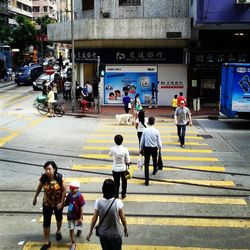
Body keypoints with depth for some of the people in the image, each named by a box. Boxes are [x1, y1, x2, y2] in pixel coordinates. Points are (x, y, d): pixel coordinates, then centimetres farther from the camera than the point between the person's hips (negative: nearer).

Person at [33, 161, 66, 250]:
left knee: (59, 218, 24)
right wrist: (35, 197, 8)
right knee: (46, 222, 3)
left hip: (58, 203, -1)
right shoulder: (43, 178, -19)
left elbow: (64, 190, -16)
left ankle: (58, 231, 55)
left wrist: (61, 202, -18)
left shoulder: (60, 178, -25)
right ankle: (47, 242, 18)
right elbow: (39, 187, 1)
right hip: (47, 203, 1)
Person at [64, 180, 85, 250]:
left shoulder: (80, 196, -23)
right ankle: (73, 243, 19)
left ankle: (79, 230, 55)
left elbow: (81, 208, -18)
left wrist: (80, 218, -15)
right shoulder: (69, 195, -8)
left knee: (78, 227, 16)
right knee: (71, 229, 7)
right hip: (70, 215, 3)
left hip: (77, 216, -3)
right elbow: (66, 203, 8)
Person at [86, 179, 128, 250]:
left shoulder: (98, 202, -16)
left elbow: (94, 219, -8)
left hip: (103, 234, 2)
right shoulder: (118, 202, -21)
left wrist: (90, 232, 6)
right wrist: (125, 229, 9)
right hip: (115, 234, -2)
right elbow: (123, 218, -9)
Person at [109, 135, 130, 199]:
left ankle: (116, 196, 5)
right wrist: (126, 164, 8)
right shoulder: (125, 149, -17)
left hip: (115, 169, 0)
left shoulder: (113, 149, -14)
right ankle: (123, 195, 35)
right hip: (123, 168, 0)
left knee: (116, 183, 11)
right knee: (124, 182, 22)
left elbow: (110, 155, 10)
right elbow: (128, 161, -11)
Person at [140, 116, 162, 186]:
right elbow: (159, 142, -7)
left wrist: (141, 149, 10)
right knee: (154, 160, 29)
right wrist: (159, 148, 11)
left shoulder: (145, 130, -13)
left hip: (146, 148, -1)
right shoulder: (156, 131, -13)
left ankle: (147, 180, -5)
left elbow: (142, 141, -4)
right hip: (154, 148, 1)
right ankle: (155, 170, 58)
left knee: (146, 163, 1)